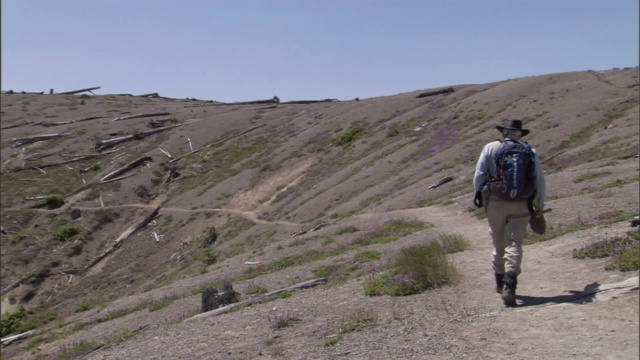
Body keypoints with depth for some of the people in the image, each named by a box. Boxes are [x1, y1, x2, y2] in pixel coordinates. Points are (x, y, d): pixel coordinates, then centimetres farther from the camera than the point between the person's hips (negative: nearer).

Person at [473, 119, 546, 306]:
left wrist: (480, 197, 11)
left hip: (495, 202, 1)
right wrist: (539, 206, 15)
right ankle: (509, 286, -15)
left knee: (499, 244, 15)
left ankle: (500, 283, 30)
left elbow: (479, 175, 0)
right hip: (521, 205, 0)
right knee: (514, 244, -1)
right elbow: (540, 181, 6)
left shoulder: (490, 148, 4)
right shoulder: (530, 152, 6)